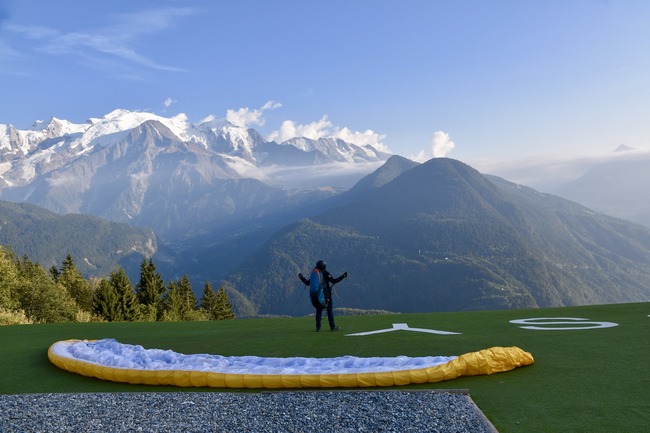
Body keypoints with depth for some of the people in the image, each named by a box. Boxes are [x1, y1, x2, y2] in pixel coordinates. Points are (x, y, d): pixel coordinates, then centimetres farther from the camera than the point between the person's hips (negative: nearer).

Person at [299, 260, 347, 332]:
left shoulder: (313, 273, 10)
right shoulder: (324, 273, -3)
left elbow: (307, 283, 14)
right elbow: (333, 281, -11)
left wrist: (302, 278, 29)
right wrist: (342, 276, -6)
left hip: (314, 295, 5)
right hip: (324, 294, -5)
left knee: (319, 310, 14)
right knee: (330, 309, 4)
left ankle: (318, 327, 8)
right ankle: (332, 327, 3)